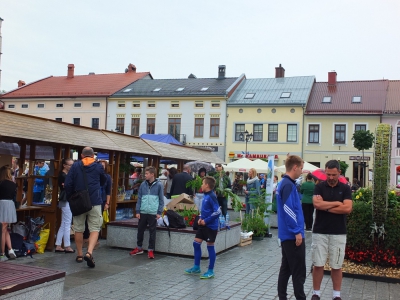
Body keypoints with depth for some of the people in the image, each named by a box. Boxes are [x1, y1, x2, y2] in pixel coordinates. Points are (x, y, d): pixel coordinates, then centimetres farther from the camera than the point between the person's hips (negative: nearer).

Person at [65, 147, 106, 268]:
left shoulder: (75, 166, 2)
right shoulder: (98, 167, 3)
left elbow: (67, 184, -3)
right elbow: (103, 182, 19)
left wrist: (70, 197, 10)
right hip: (94, 202, -1)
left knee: (78, 229, 13)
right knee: (94, 228, 0)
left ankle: (79, 255, 21)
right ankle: (89, 252, -19)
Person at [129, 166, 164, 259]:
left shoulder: (159, 185, -3)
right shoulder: (143, 184, 4)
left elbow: (161, 199, 0)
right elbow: (139, 198, 7)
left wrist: (159, 212, -5)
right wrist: (137, 211, 3)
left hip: (153, 213, -3)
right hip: (143, 212, 3)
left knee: (152, 232, 5)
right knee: (140, 230, 12)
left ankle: (151, 250, 15)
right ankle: (139, 248, 28)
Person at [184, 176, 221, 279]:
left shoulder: (212, 197, -18)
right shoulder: (206, 196, 9)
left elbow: (217, 212, -24)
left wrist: (206, 221, -20)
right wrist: (201, 218, 6)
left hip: (211, 226, -9)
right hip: (203, 225, 9)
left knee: (210, 247, 1)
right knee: (196, 243, 11)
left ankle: (211, 271, 13)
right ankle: (196, 267, 24)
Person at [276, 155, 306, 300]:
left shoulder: (283, 183, 13)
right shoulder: (288, 185, -17)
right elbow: (288, 210, -23)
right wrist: (297, 232, -19)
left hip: (286, 234, 10)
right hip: (293, 235, -10)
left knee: (286, 268, 13)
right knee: (299, 272, -2)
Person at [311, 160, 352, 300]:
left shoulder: (345, 188, 2)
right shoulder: (319, 187, 1)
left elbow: (347, 208, -12)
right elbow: (317, 204, -15)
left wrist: (325, 206, -10)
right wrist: (336, 203, -10)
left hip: (338, 233, 0)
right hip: (320, 232, 0)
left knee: (336, 266, 8)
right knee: (318, 264, 4)